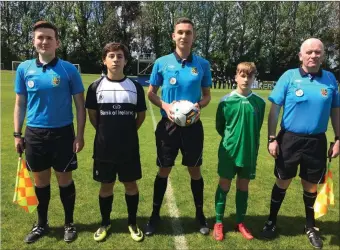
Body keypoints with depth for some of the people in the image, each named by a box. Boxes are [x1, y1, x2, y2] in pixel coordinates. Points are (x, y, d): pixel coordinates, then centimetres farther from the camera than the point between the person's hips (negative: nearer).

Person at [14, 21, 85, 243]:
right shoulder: (24, 69, 3)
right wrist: (17, 134, 6)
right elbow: (20, 104, 9)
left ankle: (69, 223, 28)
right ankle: (42, 224, 33)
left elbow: (80, 104, -3)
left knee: (65, 180, 8)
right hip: (34, 133, 3)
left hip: (62, 133, -2)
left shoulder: (69, 69, -5)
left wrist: (80, 135, -8)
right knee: (40, 181, 14)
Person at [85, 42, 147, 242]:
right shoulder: (96, 86, -2)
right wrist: (106, 132, 9)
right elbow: (92, 115, 7)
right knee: (106, 185, 13)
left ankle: (132, 223, 29)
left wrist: (128, 132, 8)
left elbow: (141, 115, 7)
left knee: (131, 184, 10)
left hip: (129, 147, 0)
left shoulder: (135, 87, -2)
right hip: (104, 147, 0)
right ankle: (105, 223, 32)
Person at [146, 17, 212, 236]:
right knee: (164, 171, 9)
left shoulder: (203, 64, 0)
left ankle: (200, 215, 31)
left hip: (193, 125, 1)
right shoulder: (162, 63, -2)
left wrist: (199, 105, -14)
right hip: (168, 125, 0)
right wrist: (165, 106, -15)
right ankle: (155, 215, 27)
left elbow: (207, 95, 8)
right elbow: (151, 93, 4)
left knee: (195, 170, 11)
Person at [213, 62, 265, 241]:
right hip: (229, 151, -2)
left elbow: (258, 127, 9)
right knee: (224, 186, 8)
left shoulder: (259, 102, -4)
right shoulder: (226, 101, -10)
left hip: (249, 152, 2)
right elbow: (219, 126, 2)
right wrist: (231, 139, 6)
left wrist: (249, 143, 9)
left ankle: (240, 222, 30)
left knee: (243, 186, 14)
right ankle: (218, 223, 22)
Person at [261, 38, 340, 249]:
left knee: (311, 186, 16)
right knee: (282, 183, 12)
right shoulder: (289, 77, -7)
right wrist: (272, 139, -9)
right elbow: (275, 110, -6)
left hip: (317, 142, 2)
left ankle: (310, 226, 38)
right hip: (289, 139, -2)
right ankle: (272, 221, 32)